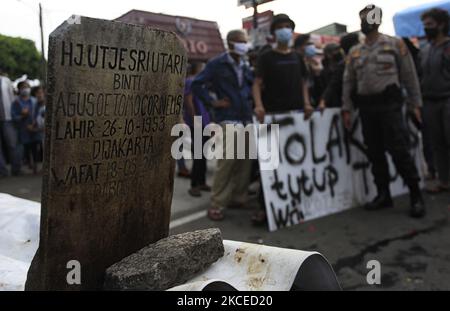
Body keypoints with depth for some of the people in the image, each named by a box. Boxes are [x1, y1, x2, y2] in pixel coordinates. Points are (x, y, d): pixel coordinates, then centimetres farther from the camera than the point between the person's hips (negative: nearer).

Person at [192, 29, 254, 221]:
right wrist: (213, 102, -9)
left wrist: (250, 100, 10)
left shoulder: (246, 67, 17)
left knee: (245, 160, 6)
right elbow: (197, 84, -2)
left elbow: (253, 86, 30)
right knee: (227, 159, -16)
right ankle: (217, 204, -7)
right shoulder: (217, 64, -1)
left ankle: (238, 198, 19)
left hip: (246, 119, 7)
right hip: (227, 119, -6)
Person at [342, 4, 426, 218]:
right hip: (366, 106, 4)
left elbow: (409, 75, 2)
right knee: (374, 153, 7)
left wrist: (415, 103, -3)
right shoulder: (354, 52, 13)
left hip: (389, 103, -4)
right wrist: (346, 109, 5)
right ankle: (383, 194, 17)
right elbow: (348, 82, 12)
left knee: (399, 150, -9)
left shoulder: (395, 44, 3)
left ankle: (416, 196, 2)